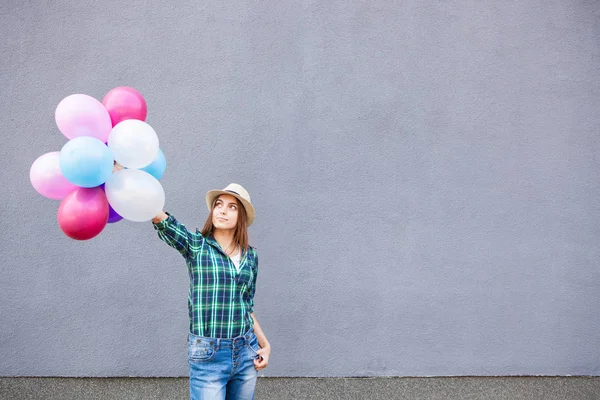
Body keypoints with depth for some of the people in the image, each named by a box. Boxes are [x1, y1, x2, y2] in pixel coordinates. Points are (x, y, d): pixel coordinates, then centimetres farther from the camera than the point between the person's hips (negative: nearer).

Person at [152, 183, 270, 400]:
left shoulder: (250, 256, 7)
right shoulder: (196, 245, -4)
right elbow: (162, 220, -22)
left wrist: (265, 344, 12)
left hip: (245, 351, 4)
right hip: (208, 356, -4)